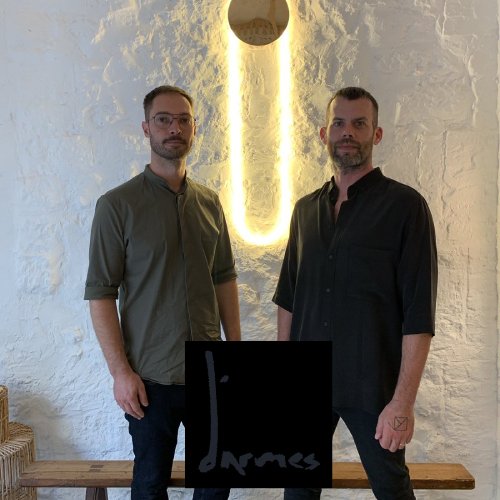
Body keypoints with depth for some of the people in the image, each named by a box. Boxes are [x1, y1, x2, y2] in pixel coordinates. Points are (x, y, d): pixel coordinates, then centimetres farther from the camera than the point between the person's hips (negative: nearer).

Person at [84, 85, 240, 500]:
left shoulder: (210, 202, 6)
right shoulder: (118, 205, -9)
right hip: (151, 378, -4)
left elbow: (225, 279, 10)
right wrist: (120, 371, -14)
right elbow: (100, 293, -10)